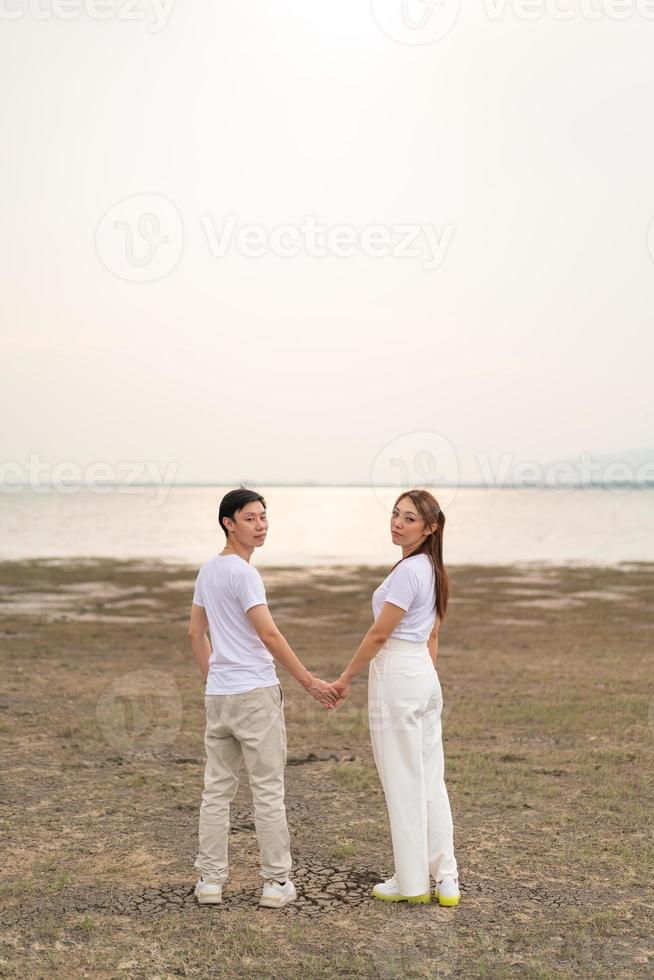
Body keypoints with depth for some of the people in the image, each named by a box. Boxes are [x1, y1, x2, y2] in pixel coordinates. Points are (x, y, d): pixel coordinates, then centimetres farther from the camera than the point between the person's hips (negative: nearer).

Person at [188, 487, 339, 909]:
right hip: (255, 692, -8)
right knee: (269, 791, 1)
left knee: (217, 790, 11)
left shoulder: (207, 570, 12)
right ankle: (277, 882, 8)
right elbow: (269, 635, -19)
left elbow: (196, 632, 18)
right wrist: (310, 682, -14)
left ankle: (210, 880, 15)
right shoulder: (244, 574, -15)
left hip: (218, 695, 8)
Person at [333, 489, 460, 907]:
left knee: (403, 782, 0)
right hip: (425, 674, 10)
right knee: (430, 780, 11)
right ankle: (446, 879, 15)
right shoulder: (434, 569, 12)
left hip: (396, 675, -10)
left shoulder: (407, 570, -17)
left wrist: (346, 678, -5)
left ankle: (413, 882, 10)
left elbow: (379, 635, -15)